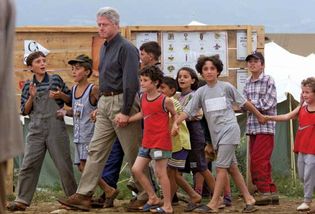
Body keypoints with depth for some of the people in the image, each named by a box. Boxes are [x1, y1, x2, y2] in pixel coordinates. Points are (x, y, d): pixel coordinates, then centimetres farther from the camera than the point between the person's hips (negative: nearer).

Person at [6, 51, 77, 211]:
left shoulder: (55, 79, 6)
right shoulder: (28, 86, 11)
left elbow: (70, 100, 11)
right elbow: (25, 111, 9)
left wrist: (61, 95, -9)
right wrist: (32, 97, -7)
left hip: (56, 130, -2)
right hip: (36, 131, 2)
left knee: (64, 165, 2)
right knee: (28, 165, -4)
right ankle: (22, 200, -2)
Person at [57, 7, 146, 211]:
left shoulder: (126, 48, -12)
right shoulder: (105, 48, 16)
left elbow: (130, 82, -18)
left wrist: (125, 112, -21)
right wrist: (99, 105, 17)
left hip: (122, 103, -9)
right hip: (105, 103, 9)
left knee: (133, 153, 0)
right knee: (96, 150, 3)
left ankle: (145, 196, 11)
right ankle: (84, 196, 2)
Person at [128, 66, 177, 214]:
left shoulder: (165, 100, -11)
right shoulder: (143, 98, 6)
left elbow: (174, 114, 3)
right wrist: (127, 120, 13)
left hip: (161, 142, -7)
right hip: (147, 142, 7)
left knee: (160, 173, -4)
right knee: (136, 169, 5)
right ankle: (153, 198, 19)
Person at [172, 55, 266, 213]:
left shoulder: (226, 87, -2)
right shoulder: (201, 92, 6)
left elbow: (244, 103, 9)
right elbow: (188, 110, -2)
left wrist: (259, 116, 18)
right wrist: (176, 123, -19)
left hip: (229, 130, -5)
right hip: (216, 133, 5)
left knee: (221, 166, -11)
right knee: (232, 167, 9)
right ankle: (248, 199, 17)